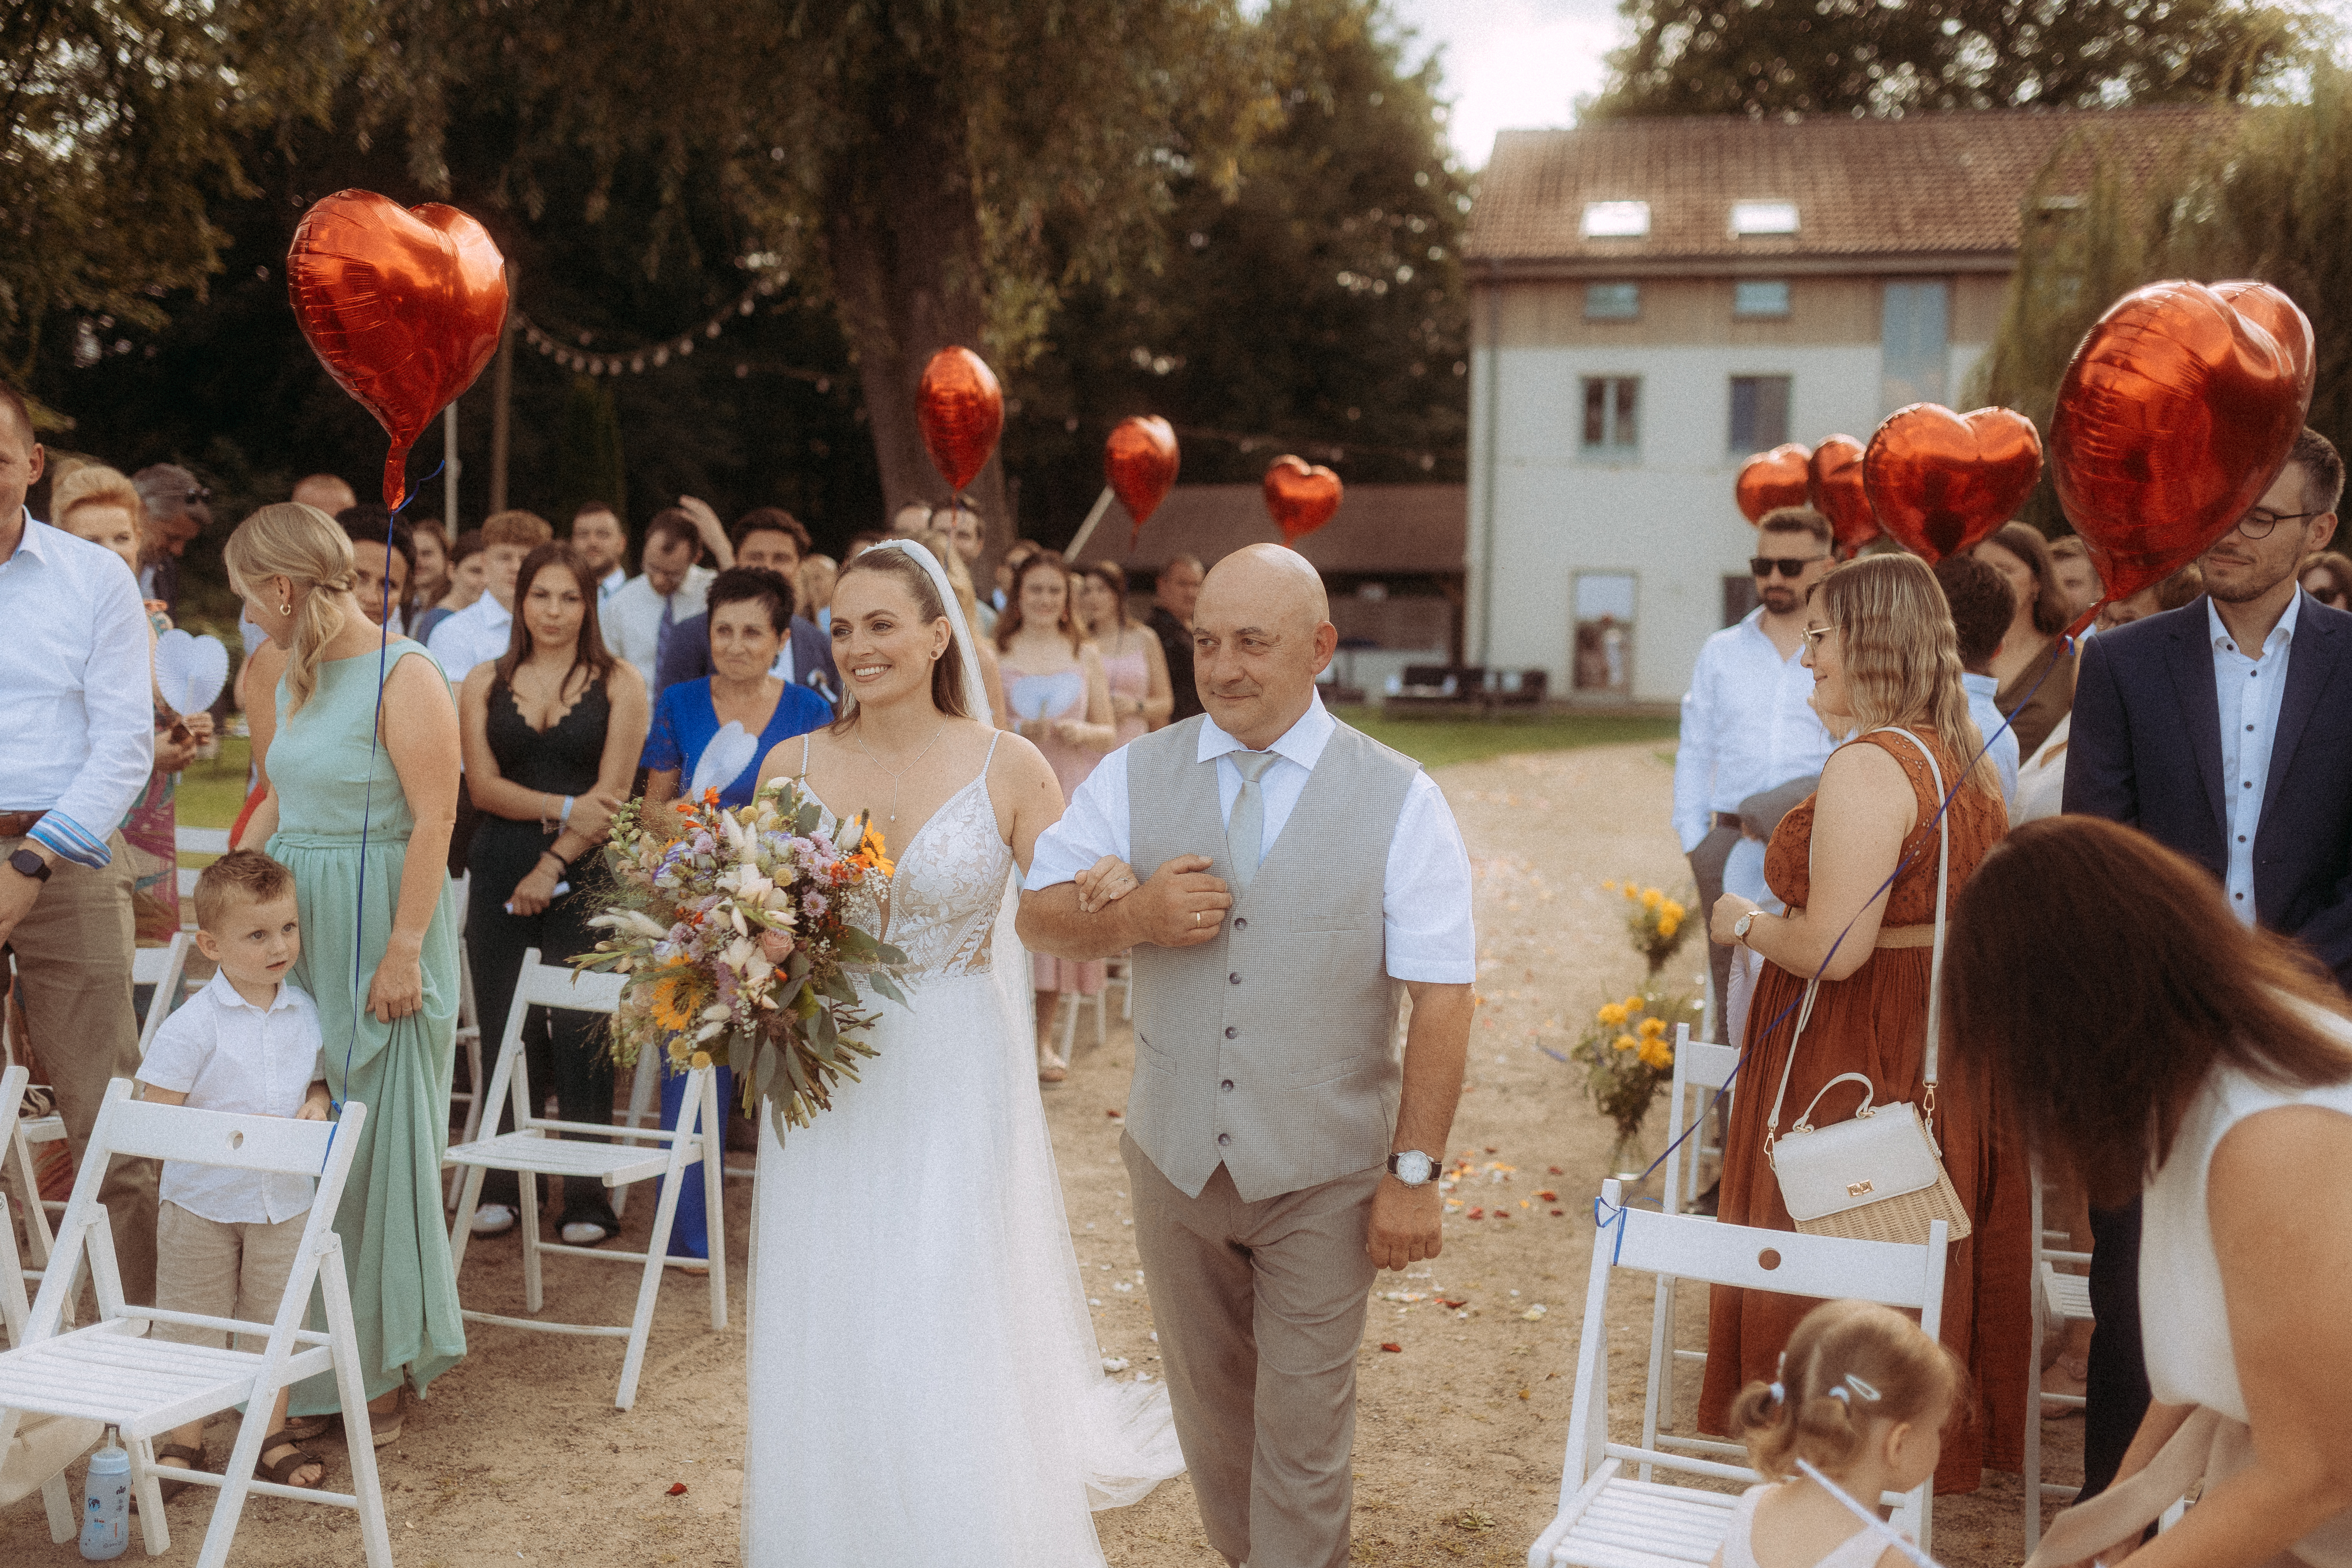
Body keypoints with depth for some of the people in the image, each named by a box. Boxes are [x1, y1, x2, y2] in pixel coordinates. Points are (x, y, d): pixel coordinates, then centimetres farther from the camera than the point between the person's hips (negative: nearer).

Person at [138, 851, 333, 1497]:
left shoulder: (306, 1013, -1)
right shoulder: (192, 1025, -16)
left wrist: (318, 1105, -7)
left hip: (285, 1201, 4)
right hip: (201, 1201, -3)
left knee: (275, 1320, 13)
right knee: (191, 1322, 9)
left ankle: (272, 1437, 26)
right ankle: (183, 1443, 23)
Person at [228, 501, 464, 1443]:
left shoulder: (405, 677, -13)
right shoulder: (296, 676, 13)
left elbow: (434, 820, -17)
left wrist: (404, 951, -19)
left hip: (378, 932, -8)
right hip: (295, 928, 8)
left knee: (375, 1144, 1)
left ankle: (383, 1366, 16)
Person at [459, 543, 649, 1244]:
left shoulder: (619, 683, 4)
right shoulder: (485, 682, 10)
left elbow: (612, 793, -2)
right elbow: (482, 785, 1)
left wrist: (555, 863, -10)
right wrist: (563, 808, -13)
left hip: (583, 875, -2)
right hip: (500, 871, 2)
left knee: (580, 1032, -4)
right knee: (504, 1029, 3)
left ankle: (586, 1198, 3)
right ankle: (502, 1188, 13)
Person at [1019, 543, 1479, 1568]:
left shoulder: (1400, 803, -9)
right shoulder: (1132, 777, -1)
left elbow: (1442, 999, -10)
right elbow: (1039, 915, 3)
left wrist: (1415, 1173, -13)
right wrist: (1131, 916, -19)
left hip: (1323, 1176, -3)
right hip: (1175, 1161, 3)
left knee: (1303, 1427, 9)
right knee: (1206, 1402, 20)